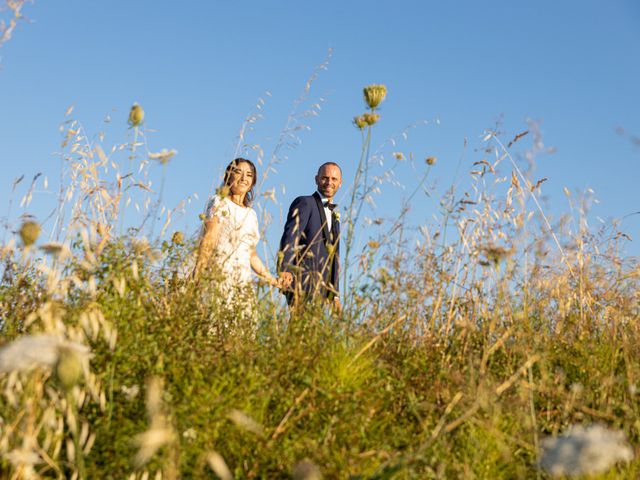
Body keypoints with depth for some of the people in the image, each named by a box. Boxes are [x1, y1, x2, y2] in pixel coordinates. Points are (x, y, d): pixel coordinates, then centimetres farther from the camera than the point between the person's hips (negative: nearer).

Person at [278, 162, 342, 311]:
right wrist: (285, 269, -31)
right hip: (302, 283, -7)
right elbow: (290, 236, -15)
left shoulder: (334, 217, 25)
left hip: (323, 289, 7)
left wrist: (335, 294, 21)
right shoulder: (304, 203, 1)